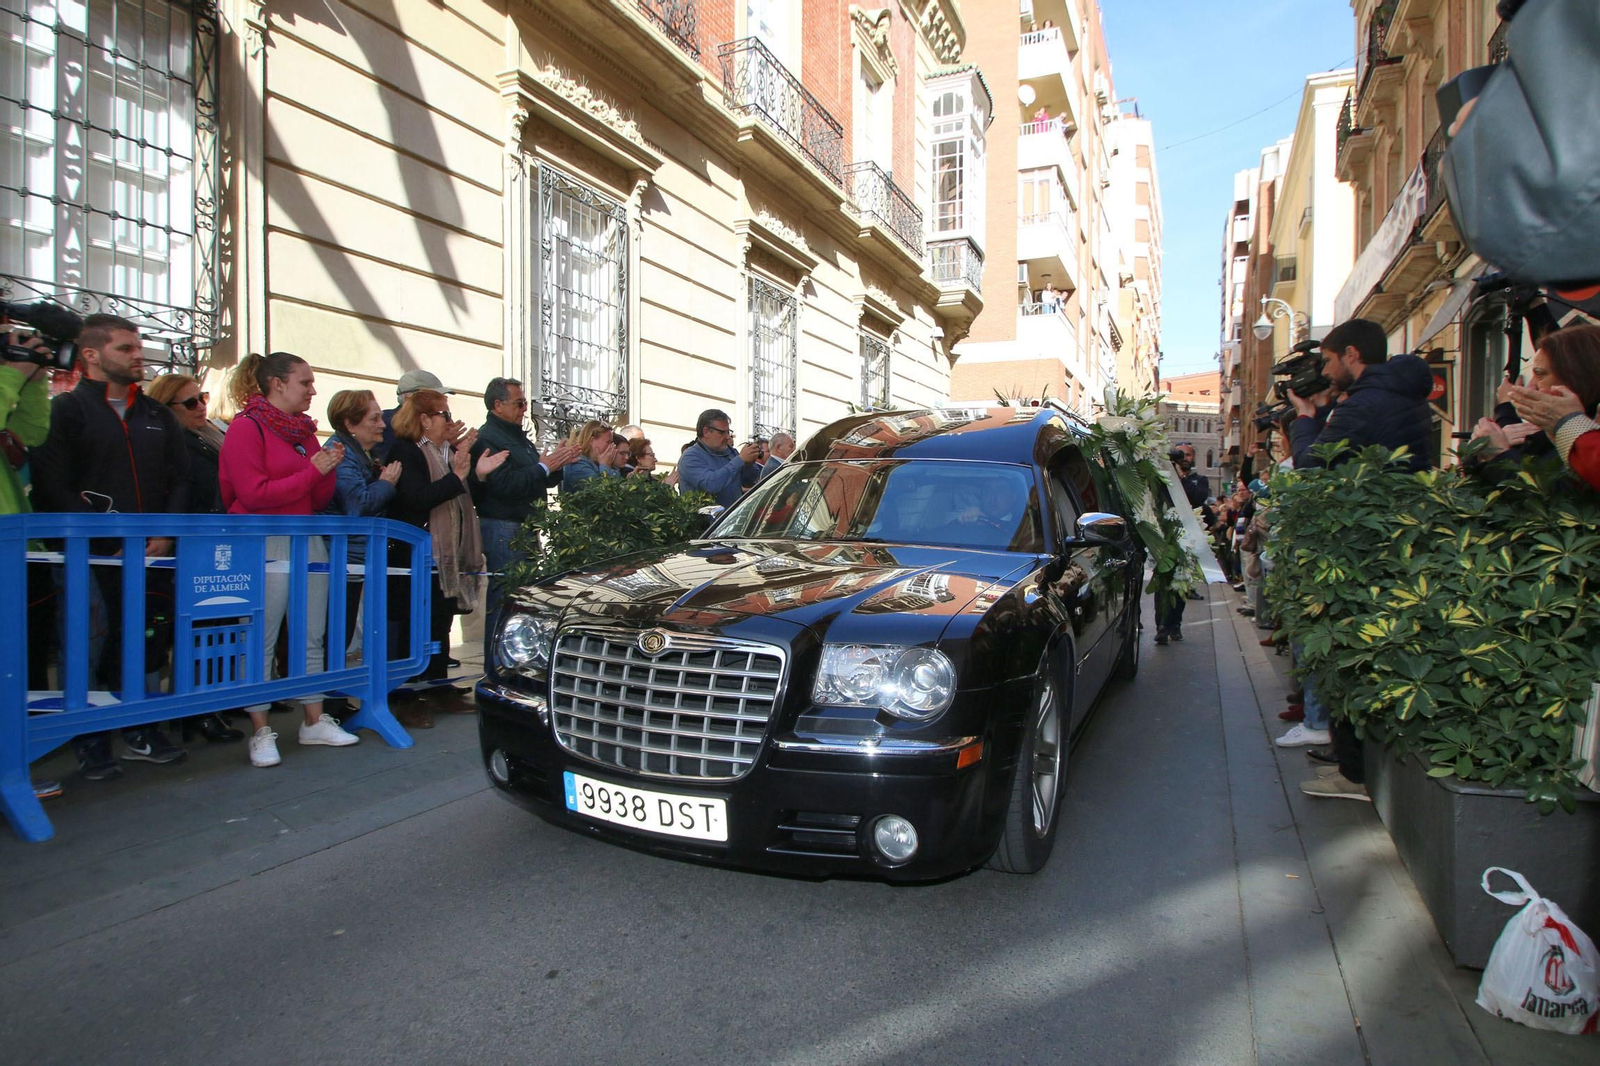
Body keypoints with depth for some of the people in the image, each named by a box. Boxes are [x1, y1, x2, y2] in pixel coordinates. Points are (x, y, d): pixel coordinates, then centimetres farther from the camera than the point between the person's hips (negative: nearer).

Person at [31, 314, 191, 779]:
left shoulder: (157, 415, 16)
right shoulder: (67, 410, 1)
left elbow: (180, 479, 13)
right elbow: (52, 487, -7)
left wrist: (165, 535, -2)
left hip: (153, 552, 4)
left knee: (148, 646, 8)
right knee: (92, 649, -2)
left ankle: (142, 733, 20)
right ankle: (93, 745, 10)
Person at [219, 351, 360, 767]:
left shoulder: (304, 430, 16)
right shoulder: (246, 427, -5)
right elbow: (254, 494, -14)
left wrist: (330, 468, -2)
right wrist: (312, 471, -13)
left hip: (308, 541, 7)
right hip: (264, 544, -7)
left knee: (312, 636, 9)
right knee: (261, 640, -3)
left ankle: (314, 721, 18)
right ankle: (260, 732, 6)